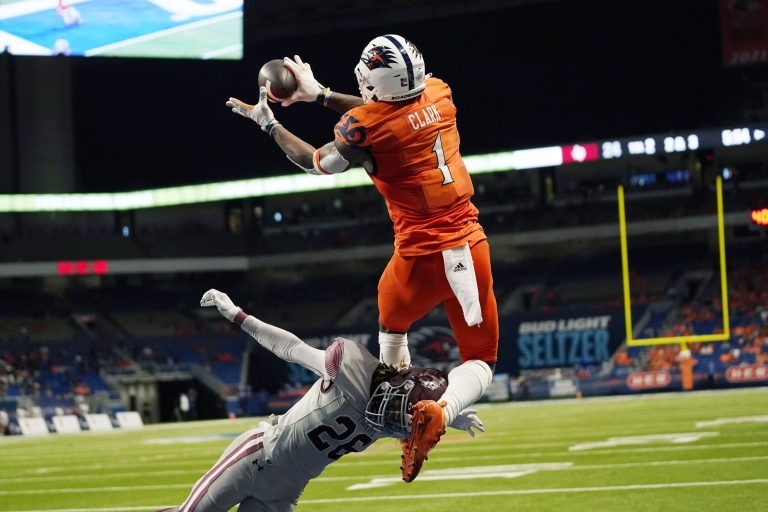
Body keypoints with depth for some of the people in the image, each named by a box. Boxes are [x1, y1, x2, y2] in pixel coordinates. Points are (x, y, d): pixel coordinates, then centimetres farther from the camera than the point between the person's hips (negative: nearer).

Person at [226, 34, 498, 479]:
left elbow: (315, 162, 7)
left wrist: (267, 123, 20)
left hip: (423, 256, -3)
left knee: (394, 321, 30)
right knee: (480, 360, 9)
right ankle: (439, 412, -18)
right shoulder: (439, 94, 2)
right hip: (472, 246, 4)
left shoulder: (363, 127, -13)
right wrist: (320, 94, 27)